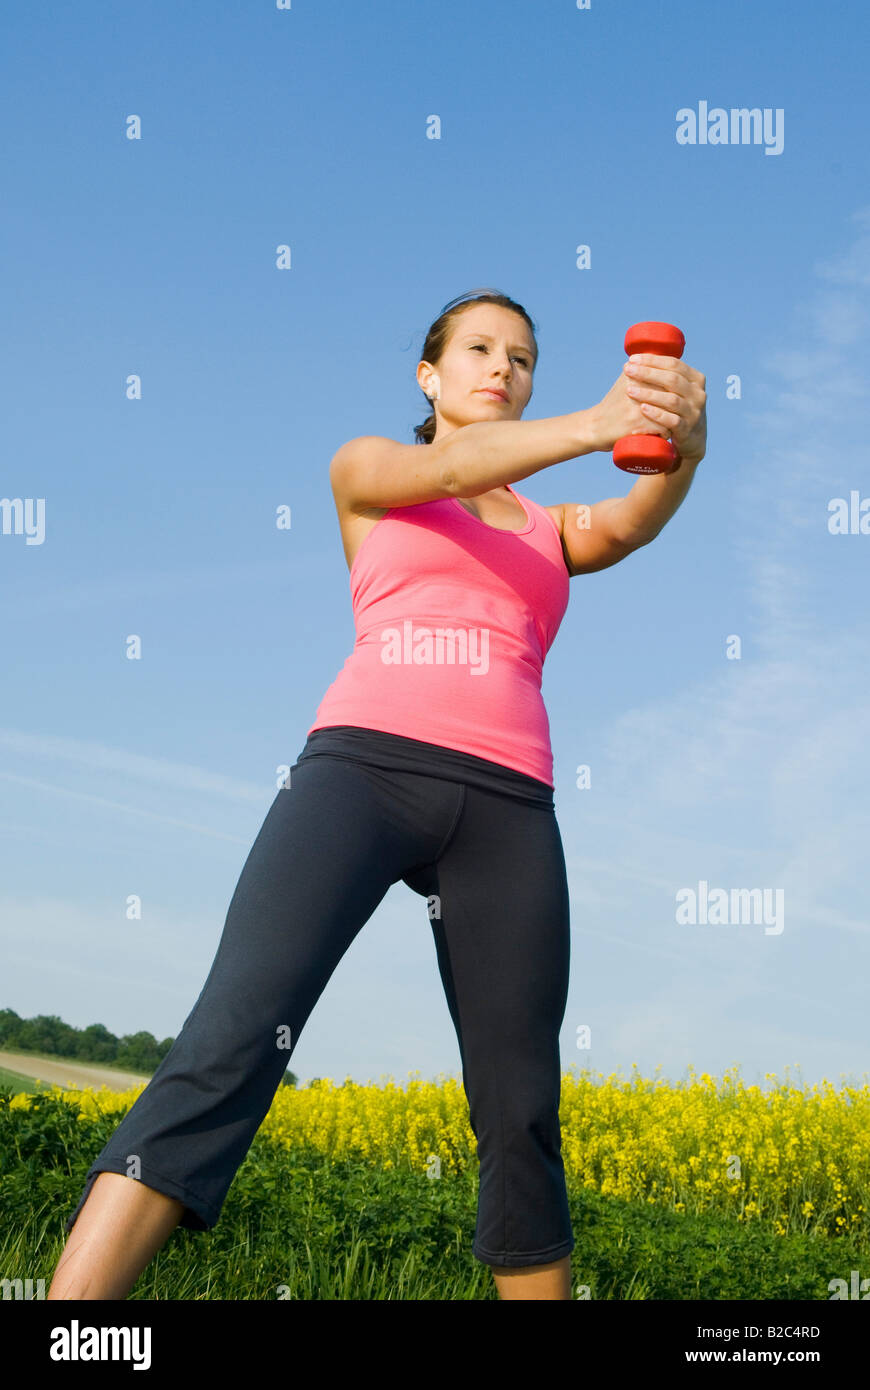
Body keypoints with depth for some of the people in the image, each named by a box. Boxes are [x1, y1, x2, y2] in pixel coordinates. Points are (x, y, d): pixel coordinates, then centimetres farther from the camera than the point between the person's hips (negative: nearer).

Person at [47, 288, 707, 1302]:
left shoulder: (553, 529, 26)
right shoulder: (366, 469, 20)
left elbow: (632, 524, 3)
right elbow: (441, 472, -3)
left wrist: (682, 446, -19)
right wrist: (592, 423, -18)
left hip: (507, 804, 4)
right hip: (364, 761, -3)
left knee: (522, 1118, 1)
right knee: (233, 1040, -22)